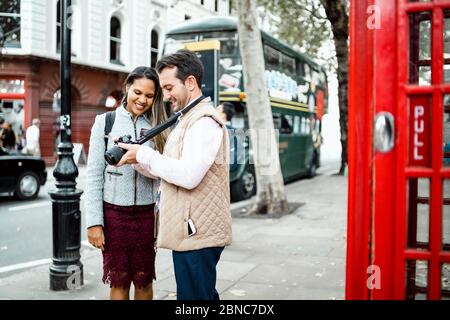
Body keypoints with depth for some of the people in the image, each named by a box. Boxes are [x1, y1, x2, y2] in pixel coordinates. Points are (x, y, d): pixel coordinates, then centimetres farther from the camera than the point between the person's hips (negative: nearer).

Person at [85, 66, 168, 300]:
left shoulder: (157, 126, 4)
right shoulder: (105, 122, 0)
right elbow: (94, 175, -1)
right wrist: (94, 221, -6)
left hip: (146, 213, 1)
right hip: (114, 211, -1)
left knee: (143, 279, 10)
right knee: (118, 280, 8)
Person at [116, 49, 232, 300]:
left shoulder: (205, 121, -14)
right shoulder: (189, 119, 19)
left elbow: (188, 176, -25)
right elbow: (168, 170, 18)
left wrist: (143, 154, -15)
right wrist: (136, 157, 2)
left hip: (198, 235, -10)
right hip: (191, 232, 10)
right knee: (203, 295, 18)